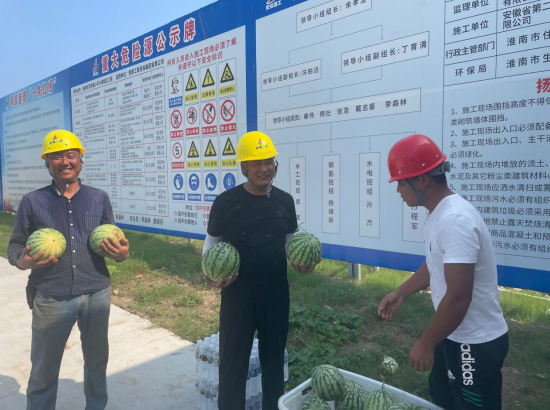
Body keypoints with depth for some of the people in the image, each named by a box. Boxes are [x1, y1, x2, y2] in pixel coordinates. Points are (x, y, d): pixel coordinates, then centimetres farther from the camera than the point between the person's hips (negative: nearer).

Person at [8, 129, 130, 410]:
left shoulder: (100, 198, 4)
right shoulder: (32, 201, -1)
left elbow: (113, 244, 9)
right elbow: (15, 246, 2)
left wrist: (121, 254, -12)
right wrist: (25, 261, -19)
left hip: (97, 294, 2)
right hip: (51, 298, -2)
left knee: (97, 360, 20)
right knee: (44, 369, 15)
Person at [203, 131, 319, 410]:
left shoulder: (285, 201, -1)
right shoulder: (226, 202, -10)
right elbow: (212, 242, 0)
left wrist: (300, 262, -7)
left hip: (276, 296, 3)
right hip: (237, 297, -3)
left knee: (274, 362, 20)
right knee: (233, 364, 10)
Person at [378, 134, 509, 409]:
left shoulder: (455, 220, -29)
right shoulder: (439, 213, 2)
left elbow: (458, 297, -30)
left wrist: (425, 344, -20)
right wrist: (401, 293, 19)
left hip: (476, 343, -9)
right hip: (455, 335, 9)